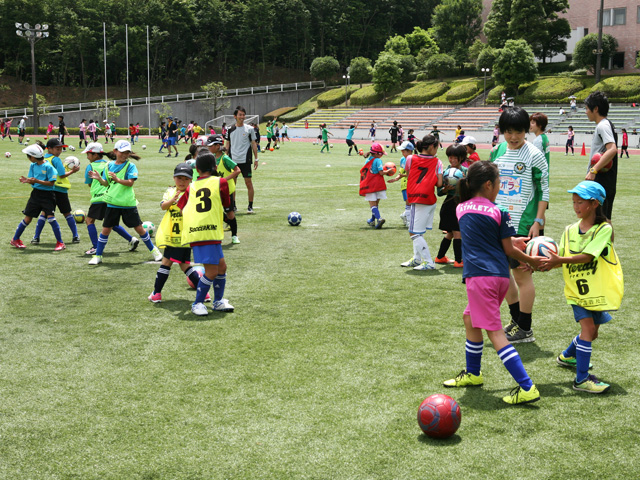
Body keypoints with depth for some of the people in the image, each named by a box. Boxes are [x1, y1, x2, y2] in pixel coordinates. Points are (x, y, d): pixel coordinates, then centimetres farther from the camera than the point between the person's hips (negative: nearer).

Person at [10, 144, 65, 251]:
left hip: (47, 195, -5)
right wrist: (27, 180, -14)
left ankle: (60, 243, -4)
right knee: (27, 218, 9)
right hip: (35, 193, 5)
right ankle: (15, 239, 24)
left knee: (50, 217, -14)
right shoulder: (33, 166, 5)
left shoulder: (48, 166, -14)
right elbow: (33, 182, 8)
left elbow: (51, 183, -17)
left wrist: (37, 181, -25)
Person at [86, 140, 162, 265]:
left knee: (139, 228, 3)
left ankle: (153, 250, 20)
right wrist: (99, 178, -6)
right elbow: (106, 183, 14)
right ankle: (98, 256, 15)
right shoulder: (109, 165, 7)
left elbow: (130, 182, -17)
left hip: (128, 203, -3)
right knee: (106, 229, 4)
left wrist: (118, 179, -33)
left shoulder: (130, 166, -5)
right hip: (112, 203, 3)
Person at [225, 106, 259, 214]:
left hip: (245, 160, -2)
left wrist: (256, 159, 1)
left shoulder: (249, 129, 1)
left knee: (248, 182, -4)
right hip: (232, 160, 2)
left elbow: (253, 144, 4)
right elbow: (227, 144, 13)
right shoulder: (230, 129, 6)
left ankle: (250, 206, 5)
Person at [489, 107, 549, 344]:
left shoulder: (534, 155, -9)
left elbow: (543, 191, -8)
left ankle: (525, 329, 10)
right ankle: (516, 319, 28)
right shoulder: (497, 151, 8)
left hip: (523, 225, -7)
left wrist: (538, 222, -13)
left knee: (522, 274, -1)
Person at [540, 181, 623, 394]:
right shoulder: (570, 230, 3)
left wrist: (559, 260, -32)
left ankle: (567, 356, 42)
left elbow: (587, 256, -24)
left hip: (598, 290, 0)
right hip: (576, 288, 1)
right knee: (588, 328, -14)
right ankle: (581, 379, -10)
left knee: (591, 333, 13)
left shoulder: (604, 229, -12)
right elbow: (560, 258, 2)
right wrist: (540, 264, -14)